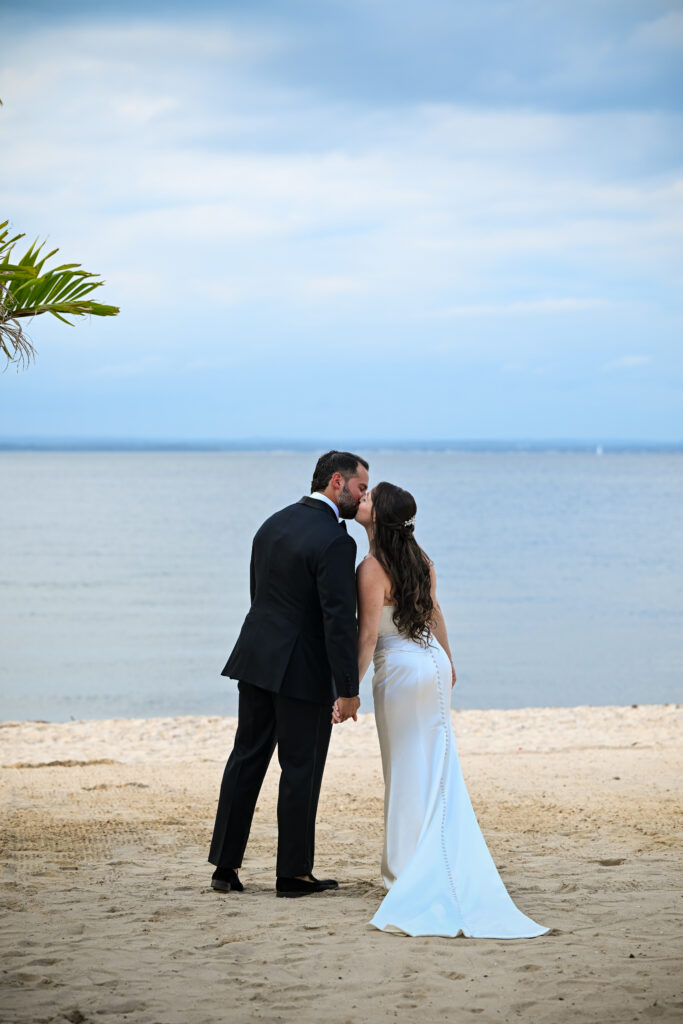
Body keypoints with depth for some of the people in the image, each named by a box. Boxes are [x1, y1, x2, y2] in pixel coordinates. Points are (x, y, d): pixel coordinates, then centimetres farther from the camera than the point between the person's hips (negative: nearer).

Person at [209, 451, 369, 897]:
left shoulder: (274, 523, 9)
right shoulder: (335, 541, -18)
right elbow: (340, 621, -20)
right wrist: (348, 689, -16)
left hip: (257, 659, 8)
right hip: (303, 670, -8)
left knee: (247, 759, 12)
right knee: (301, 768, 3)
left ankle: (226, 866, 15)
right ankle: (293, 873, 11)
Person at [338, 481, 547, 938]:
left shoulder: (372, 568, -18)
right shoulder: (419, 559, 5)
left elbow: (368, 636, -20)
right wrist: (447, 660, 29)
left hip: (400, 669, -7)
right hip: (432, 663, 7)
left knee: (408, 773, 1)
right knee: (436, 769, 12)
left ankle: (408, 871, 8)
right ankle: (444, 871, 18)